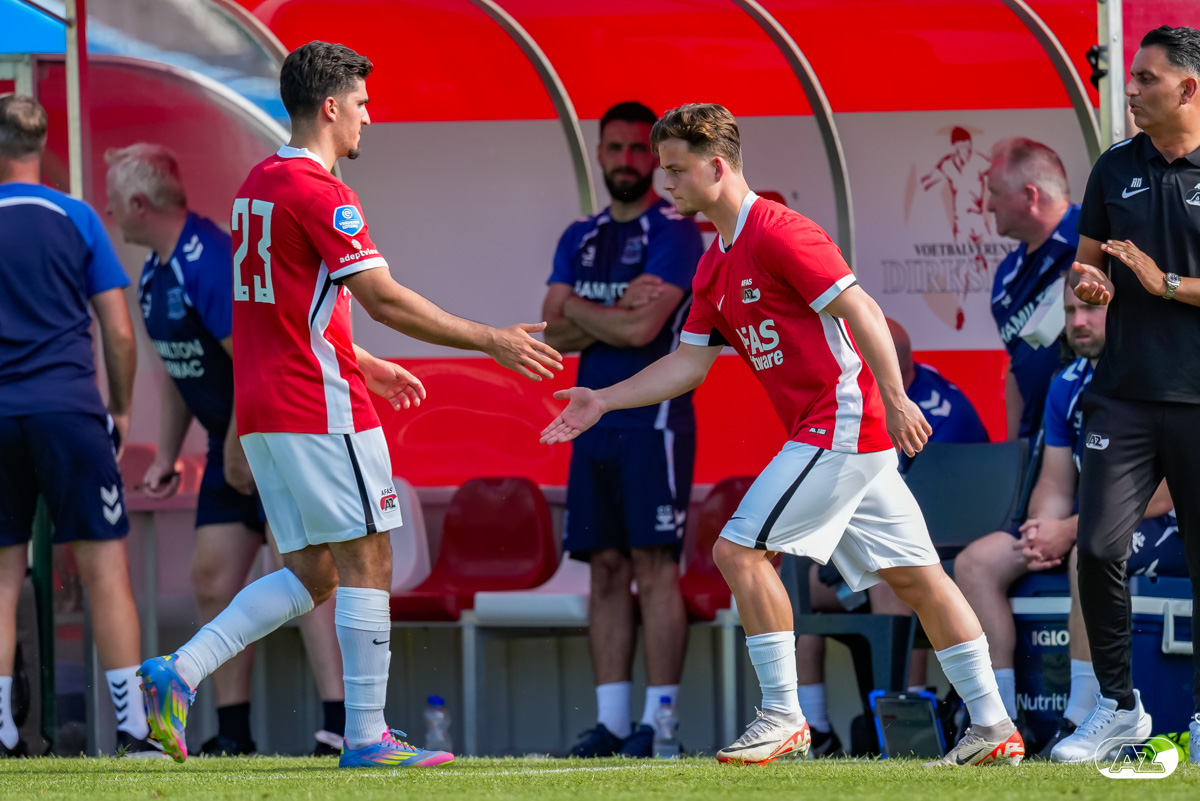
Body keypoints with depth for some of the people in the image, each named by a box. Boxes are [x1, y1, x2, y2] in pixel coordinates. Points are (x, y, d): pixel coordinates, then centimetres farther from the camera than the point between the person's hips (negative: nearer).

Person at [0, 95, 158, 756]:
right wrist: (121, 410, 15)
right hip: (68, 406, -1)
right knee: (104, 566, -2)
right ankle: (132, 730, -9)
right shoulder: (75, 219, 3)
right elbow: (118, 332, 2)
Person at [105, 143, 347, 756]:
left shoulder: (211, 262, -22)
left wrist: (240, 451, -20)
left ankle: (340, 726, -22)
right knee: (213, 580, 7)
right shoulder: (154, 273, 9)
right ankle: (232, 735, 13)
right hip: (233, 444, 10)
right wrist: (167, 455, 18)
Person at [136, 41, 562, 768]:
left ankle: (179, 673, -1)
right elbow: (385, 300, -18)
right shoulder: (319, 192, -14)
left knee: (311, 574, 11)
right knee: (366, 562, -2)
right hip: (322, 410, -9)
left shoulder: (259, 184, 15)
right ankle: (367, 735, -3)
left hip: (263, 410, 9)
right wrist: (492, 341, -14)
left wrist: (366, 365, 28)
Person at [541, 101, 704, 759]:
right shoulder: (580, 239, 16)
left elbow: (643, 329, -16)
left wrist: (578, 310, -1)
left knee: (654, 567, -9)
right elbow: (554, 335, 7)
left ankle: (658, 722, -11)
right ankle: (611, 721, 5)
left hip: (653, 420, -7)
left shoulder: (674, 233, -5)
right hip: (594, 422, 7)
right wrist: (615, 315, -9)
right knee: (607, 569, 5)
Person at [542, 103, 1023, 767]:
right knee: (914, 576, 8)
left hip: (842, 424, -9)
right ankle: (993, 726, 8)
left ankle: (782, 716, -6)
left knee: (740, 549, -11)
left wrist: (895, 399, -22)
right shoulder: (715, 266, 17)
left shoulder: (777, 233, -13)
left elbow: (860, 309, -17)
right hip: (832, 432, 9)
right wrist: (605, 401, 13)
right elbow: (690, 362, 19)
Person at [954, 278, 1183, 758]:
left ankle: (1081, 728, -37)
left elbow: (1163, 494, -21)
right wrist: (1040, 533, -12)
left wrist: (1069, 531, -22)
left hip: (1166, 531, -8)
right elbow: (1055, 488, 12)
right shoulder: (1068, 386, 9)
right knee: (976, 562, -5)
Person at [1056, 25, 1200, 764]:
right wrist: (1089, 285, -4)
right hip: (1125, 393, 3)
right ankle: (1118, 704, 4)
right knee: (1100, 546, -8)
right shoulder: (1116, 170, 10)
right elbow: (1086, 265, 18)